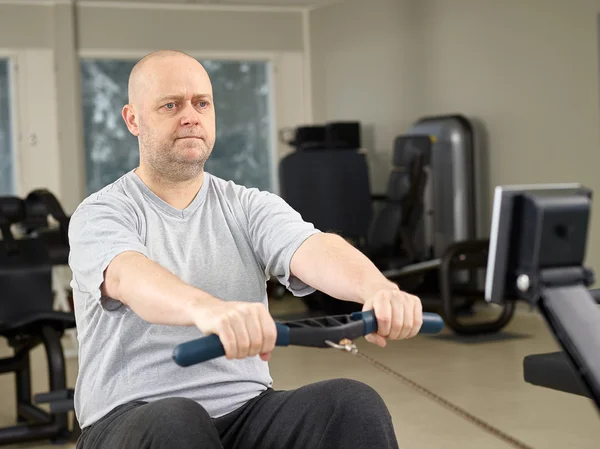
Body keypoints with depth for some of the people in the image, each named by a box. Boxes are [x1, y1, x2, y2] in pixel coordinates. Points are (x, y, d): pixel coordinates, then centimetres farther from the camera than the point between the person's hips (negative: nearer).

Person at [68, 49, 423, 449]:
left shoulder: (249, 207, 11)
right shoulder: (101, 214, -1)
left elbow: (312, 249, -11)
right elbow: (128, 276, -25)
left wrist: (377, 288, -35)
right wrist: (207, 309, -48)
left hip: (246, 410, 3)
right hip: (133, 416, -3)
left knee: (355, 403, -25)